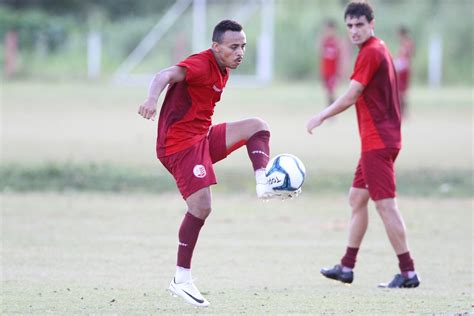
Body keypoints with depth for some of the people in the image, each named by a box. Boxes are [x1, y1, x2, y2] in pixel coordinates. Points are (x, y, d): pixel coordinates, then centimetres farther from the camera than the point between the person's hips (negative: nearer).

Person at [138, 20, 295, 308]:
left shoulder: (222, 71, 12)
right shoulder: (201, 65, -18)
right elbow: (166, 76, -36)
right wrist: (152, 98, -55)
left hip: (202, 137, 9)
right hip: (180, 143, -9)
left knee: (258, 126, 6)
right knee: (201, 206, -14)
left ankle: (263, 184, -14)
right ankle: (182, 279, -7)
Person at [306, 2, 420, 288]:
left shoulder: (371, 53, -14)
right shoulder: (379, 49, 16)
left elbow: (351, 96, -15)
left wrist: (321, 117, -4)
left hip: (378, 143, -11)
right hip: (376, 142, 11)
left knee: (386, 205, -9)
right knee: (357, 198, 15)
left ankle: (408, 273, -9)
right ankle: (347, 268, 21)